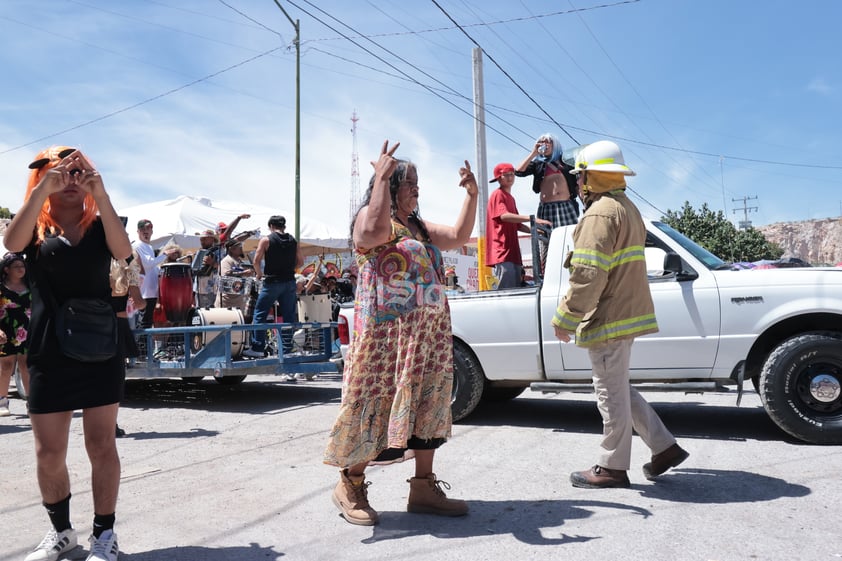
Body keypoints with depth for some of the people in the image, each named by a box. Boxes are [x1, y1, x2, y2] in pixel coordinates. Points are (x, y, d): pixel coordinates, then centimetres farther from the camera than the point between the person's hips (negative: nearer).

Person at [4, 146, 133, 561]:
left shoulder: (99, 226, 6)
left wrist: (101, 194, -22)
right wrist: (43, 188, -24)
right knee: (49, 453, 7)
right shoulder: (36, 227, 6)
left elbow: (123, 251, -16)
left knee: (101, 445, 2)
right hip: (48, 353, 1)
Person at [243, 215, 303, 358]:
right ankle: (288, 348, 9)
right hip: (290, 282, 4)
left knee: (259, 314, 5)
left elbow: (256, 261, -8)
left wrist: (259, 274, 9)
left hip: (272, 282, -4)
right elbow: (300, 262, 10)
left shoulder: (266, 240, -3)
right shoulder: (293, 241, 8)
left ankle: (257, 349, 3)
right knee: (289, 316, 8)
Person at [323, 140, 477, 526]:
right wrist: (381, 176, -24)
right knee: (374, 406, -2)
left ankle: (424, 488, 17)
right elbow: (374, 232, -28)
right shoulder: (371, 216, -4)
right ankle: (350, 487, 13)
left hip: (430, 334, 8)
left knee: (426, 406, 8)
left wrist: (472, 195, 11)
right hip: (386, 332, -8)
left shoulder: (419, 227, 21)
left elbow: (458, 236, 18)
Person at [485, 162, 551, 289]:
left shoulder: (510, 198, 23)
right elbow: (504, 215, -22)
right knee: (506, 291, -15)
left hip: (513, 251, 9)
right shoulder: (498, 194, -4)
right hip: (502, 251, -9)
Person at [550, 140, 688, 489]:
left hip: (608, 319, -10)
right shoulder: (627, 208, 18)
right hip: (626, 313, 10)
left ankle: (612, 468, 11)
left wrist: (565, 319, -16)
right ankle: (664, 447, 23)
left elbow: (588, 276, -23)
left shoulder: (600, 213, -16)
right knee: (618, 389, 19)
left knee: (611, 393, 0)